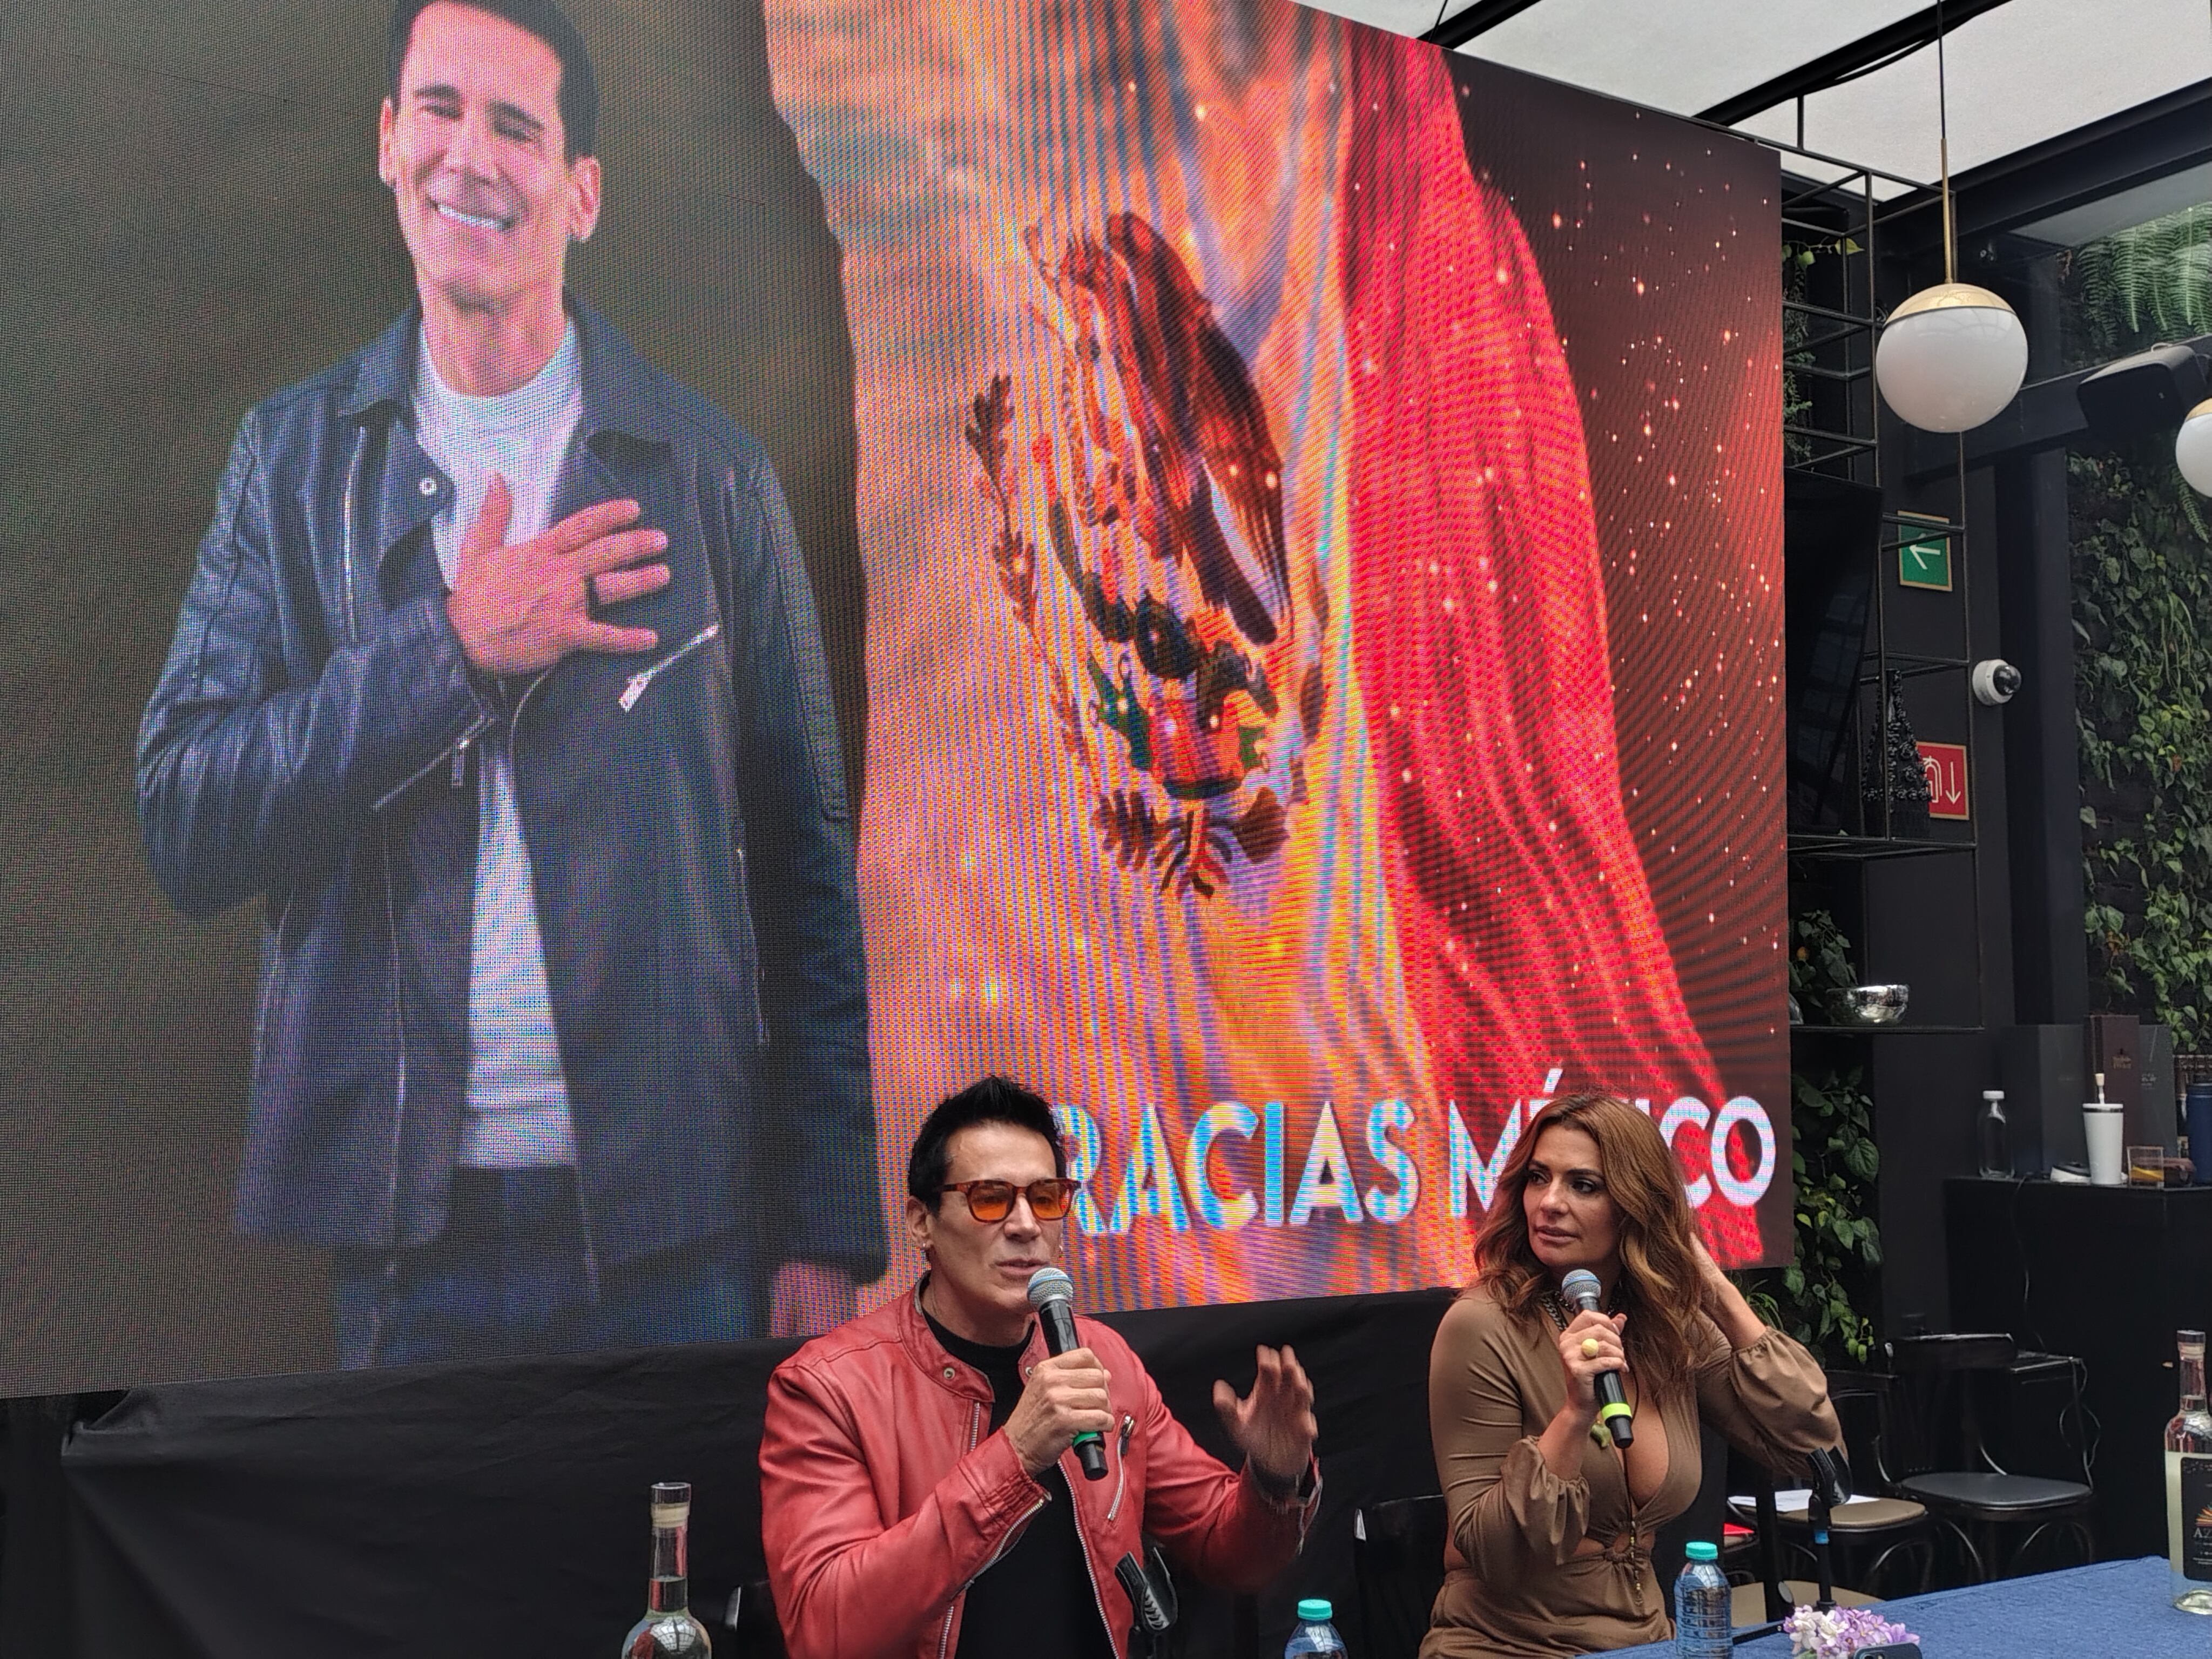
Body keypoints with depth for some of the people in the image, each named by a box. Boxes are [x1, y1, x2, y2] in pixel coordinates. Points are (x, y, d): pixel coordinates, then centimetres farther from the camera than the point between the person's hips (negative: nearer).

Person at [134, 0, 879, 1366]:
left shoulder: (712, 473, 0)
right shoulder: (295, 458, 4)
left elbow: (809, 868, 0)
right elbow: (185, 830, -4)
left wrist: (835, 1226, -3)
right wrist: (453, 648, -16)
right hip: (408, 1225, 1)